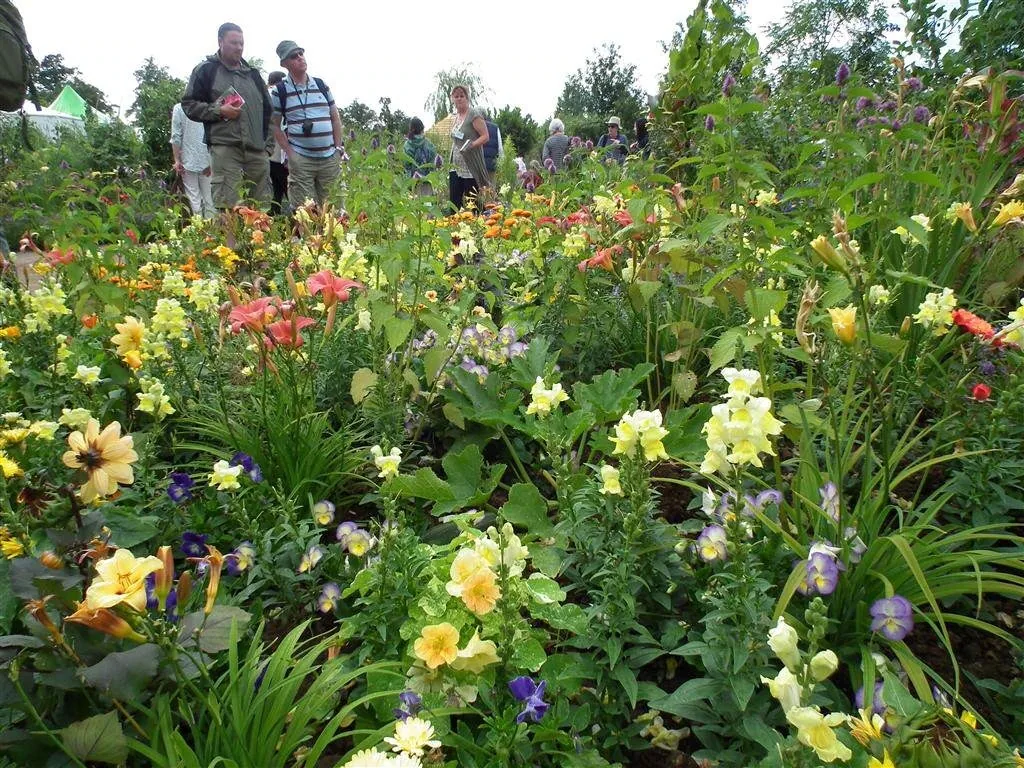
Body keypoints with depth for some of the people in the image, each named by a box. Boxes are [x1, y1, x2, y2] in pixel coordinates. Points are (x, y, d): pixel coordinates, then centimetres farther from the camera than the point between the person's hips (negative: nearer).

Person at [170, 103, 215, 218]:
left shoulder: (179, 108, -3)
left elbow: (176, 137, -5)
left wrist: (177, 160, 0)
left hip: (188, 161, -2)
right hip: (206, 160, 2)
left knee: (194, 198, 1)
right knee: (209, 197, 7)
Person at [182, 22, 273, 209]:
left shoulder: (252, 73, 20)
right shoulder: (206, 70, 5)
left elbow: (267, 108, 26)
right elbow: (189, 104, 3)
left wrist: (267, 139, 16)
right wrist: (219, 111, -11)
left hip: (257, 149, 5)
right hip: (225, 147, -5)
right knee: (227, 206, -13)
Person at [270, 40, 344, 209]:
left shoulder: (321, 85, 11)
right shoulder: (280, 90, 2)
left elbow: (335, 118, 16)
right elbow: (275, 125, 5)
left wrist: (338, 149, 7)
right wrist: (289, 153, -5)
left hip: (330, 158, 3)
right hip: (300, 160, -3)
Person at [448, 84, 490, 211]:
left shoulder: (474, 114, -6)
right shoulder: (454, 117, 16)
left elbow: (485, 136, -12)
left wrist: (470, 145, -26)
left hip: (471, 169, -7)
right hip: (456, 168, 7)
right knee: (453, 202, 3)